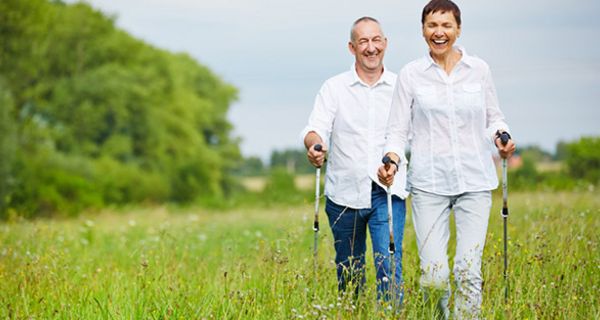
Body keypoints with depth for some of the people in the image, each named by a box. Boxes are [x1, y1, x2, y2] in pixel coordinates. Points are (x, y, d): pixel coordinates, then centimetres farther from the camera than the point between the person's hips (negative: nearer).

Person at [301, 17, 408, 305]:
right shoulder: (334, 88, 4)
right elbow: (315, 130, -7)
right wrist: (314, 145, -30)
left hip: (387, 193, -1)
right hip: (344, 193, 1)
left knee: (390, 267, -14)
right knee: (349, 272, 12)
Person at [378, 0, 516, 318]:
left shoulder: (479, 69, 8)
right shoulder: (410, 74, 4)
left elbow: (493, 118, 16)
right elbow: (398, 129, 5)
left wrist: (500, 137, -6)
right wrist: (392, 158, -15)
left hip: (475, 181, 1)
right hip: (429, 184, -1)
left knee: (468, 271, -7)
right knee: (433, 275, -7)